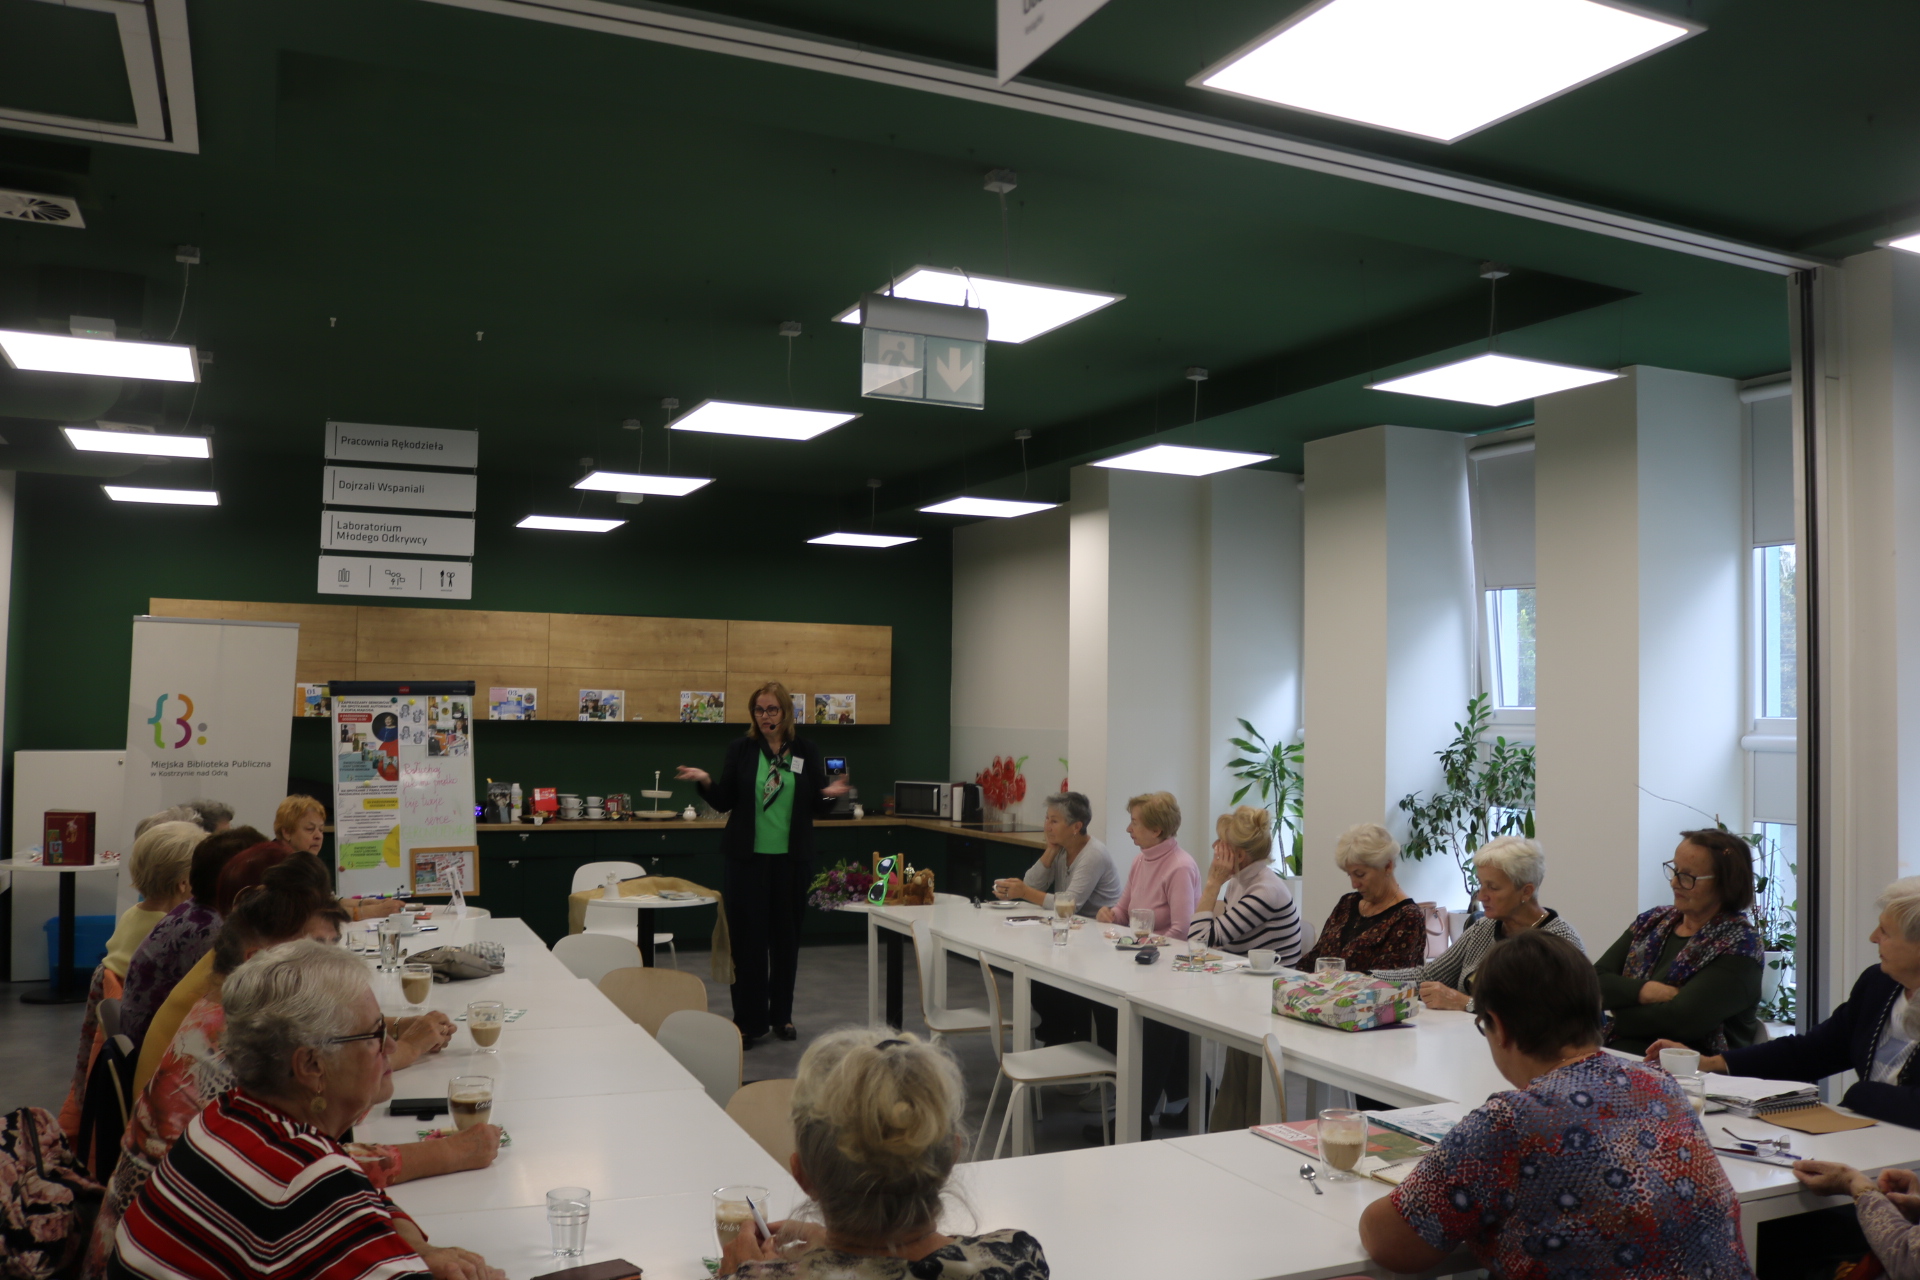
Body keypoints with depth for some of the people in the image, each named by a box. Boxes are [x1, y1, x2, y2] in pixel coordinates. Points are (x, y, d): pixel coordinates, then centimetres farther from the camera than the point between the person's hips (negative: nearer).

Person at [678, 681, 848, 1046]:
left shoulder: (806, 752, 3)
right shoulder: (741, 750, 2)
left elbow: (815, 807, 6)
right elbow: (724, 801, 4)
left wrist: (830, 794, -15)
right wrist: (705, 782, -14)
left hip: (791, 860, 1)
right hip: (748, 858, -1)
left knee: (786, 937, 9)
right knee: (748, 938, -1)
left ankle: (782, 1014, 23)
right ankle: (748, 1020, 8)